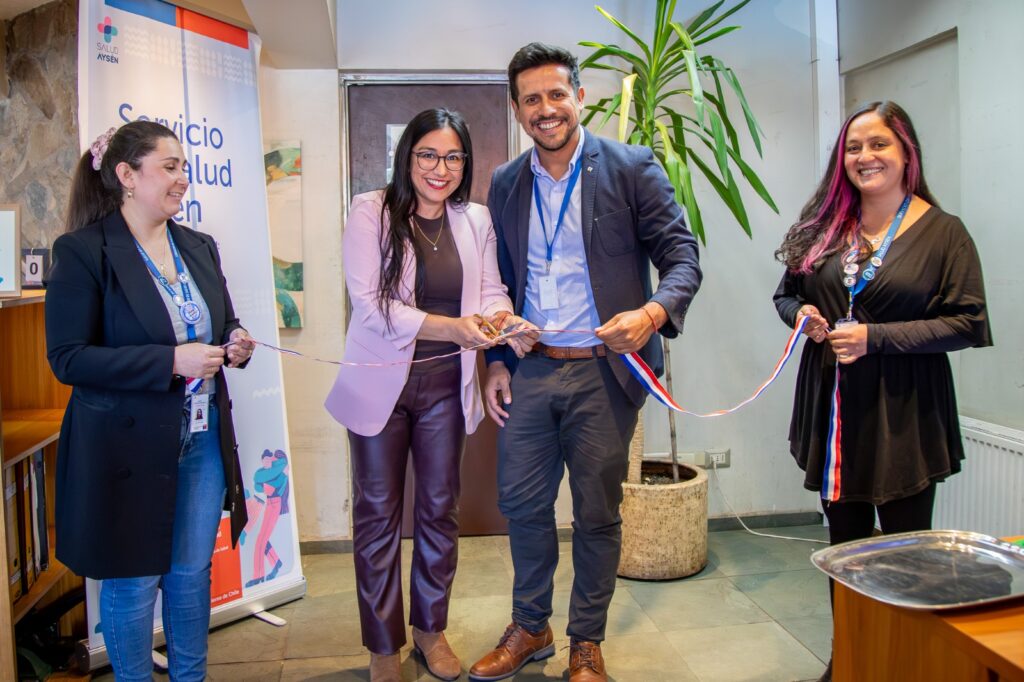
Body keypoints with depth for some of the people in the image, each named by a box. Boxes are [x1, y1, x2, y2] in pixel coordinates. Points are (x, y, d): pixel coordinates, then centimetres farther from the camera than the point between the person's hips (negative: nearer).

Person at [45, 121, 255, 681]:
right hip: (128, 446, -5)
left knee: (192, 572, 17)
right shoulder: (83, 251, -11)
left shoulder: (199, 247, 8)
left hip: (204, 439, 6)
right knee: (133, 581, 10)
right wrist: (171, 361, -23)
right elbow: (67, 358, -15)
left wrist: (234, 344, -6)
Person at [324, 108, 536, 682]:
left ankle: (431, 627, 36)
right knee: (379, 513, 8)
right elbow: (371, 304, -18)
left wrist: (506, 321, -24)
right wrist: (452, 327, -29)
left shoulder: (476, 220, 3)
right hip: (380, 384, -3)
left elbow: (491, 291, 1)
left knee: (441, 508, 14)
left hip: (446, 386, 3)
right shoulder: (371, 212, -9)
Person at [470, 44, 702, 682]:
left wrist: (652, 313, -25)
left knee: (597, 514, 9)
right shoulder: (506, 184, 9)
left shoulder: (632, 168, -4)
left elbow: (682, 257, -5)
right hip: (529, 371, 4)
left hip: (601, 372, -3)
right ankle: (530, 628, 34)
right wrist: (497, 361, 9)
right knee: (522, 503, 12)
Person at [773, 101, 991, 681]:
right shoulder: (825, 227, 7)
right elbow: (787, 292, 17)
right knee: (845, 540, 16)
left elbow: (967, 323, -10)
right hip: (834, 409, 5)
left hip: (903, 413, -4)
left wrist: (874, 337, -18)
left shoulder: (943, 232, -5)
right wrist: (802, 314, -7)